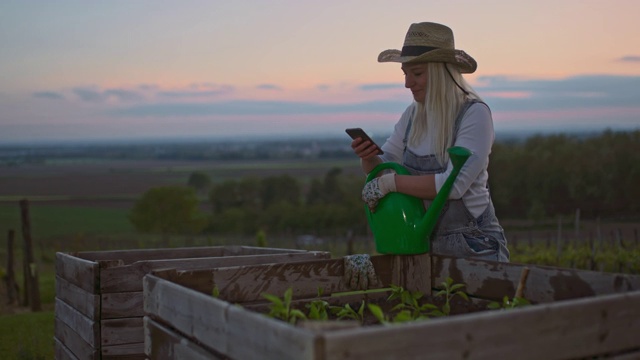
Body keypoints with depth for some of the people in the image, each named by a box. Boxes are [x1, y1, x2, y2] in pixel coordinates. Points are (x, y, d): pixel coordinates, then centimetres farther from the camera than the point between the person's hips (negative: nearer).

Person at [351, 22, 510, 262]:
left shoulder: (474, 114, -15)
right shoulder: (413, 114, 5)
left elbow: (454, 183, -24)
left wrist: (391, 182, -24)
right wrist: (367, 157, -12)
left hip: (472, 245, -6)